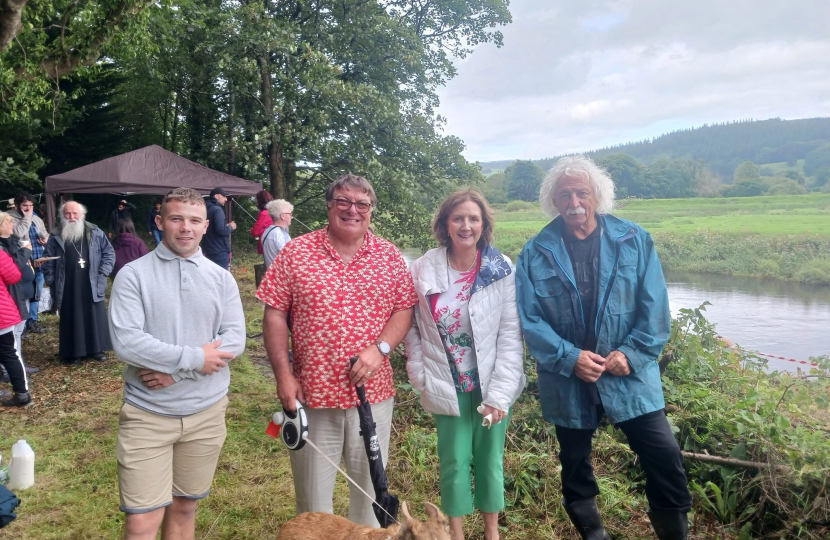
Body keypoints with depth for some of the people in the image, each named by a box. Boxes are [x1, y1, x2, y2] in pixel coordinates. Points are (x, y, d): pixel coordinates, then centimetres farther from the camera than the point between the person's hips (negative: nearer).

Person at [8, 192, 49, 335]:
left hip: (39, 263, 7)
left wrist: (46, 239, 2)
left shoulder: (36, 219, 13)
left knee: (36, 294, 15)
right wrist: (27, 217, -15)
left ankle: (32, 322, 27)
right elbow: (18, 234, -26)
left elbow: (45, 234, 26)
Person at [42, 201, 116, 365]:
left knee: (95, 318, 6)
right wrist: (51, 281, 0)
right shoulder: (56, 236, 3)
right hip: (68, 288, 0)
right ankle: (72, 353, 16)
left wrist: (103, 273, -3)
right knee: (71, 320, 6)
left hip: (92, 286, 0)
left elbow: (109, 252, 6)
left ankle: (97, 349, 18)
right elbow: (48, 261, 7)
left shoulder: (95, 233, 3)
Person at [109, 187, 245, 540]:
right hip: (147, 412, -2)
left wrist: (175, 370, -15)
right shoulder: (133, 275, -6)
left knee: (184, 508, 17)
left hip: (206, 410, 3)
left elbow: (235, 339, -5)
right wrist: (193, 357, -16)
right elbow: (126, 342, -16)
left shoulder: (221, 279, 3)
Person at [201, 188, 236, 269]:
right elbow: (221, 230, -22)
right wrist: (231, 227, -4)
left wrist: (226, 226, 17)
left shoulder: (207, 209, 16)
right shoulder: (217, 209, -13)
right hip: (219, 251, -9)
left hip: (208, 251, 9)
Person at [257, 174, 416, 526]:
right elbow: (274, 315, -3)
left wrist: (379, 348, -15)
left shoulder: (389, 256, 2)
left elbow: (404, 310, 2)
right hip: (312, 393, -1)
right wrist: (283, 376, -9)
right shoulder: (296, 252, -3)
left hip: (373, 392, 2)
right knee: (312, 489, 14)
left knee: (371, 485, 17)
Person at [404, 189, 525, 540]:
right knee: (454, 461, 10)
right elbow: (413, 328, 3)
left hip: (491, 385, 0)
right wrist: (421, 377, -3)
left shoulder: (503, 270, -10)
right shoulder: (423, 270, -6)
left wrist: (499, 393, -13)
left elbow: (511, 337, -9)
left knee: (490, 459, 13)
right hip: (448, 387, 0)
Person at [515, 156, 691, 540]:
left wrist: (632, 354, -14)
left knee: (665, 458, -2)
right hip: (567, 380, 1)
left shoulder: (633, 240, -2)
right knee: (574, 465, 15)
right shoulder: (536, 253, -4)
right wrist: (569, 357, -17)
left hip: (629, 375, 0)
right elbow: (529, 319, -6)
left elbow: (654, 307, -3)